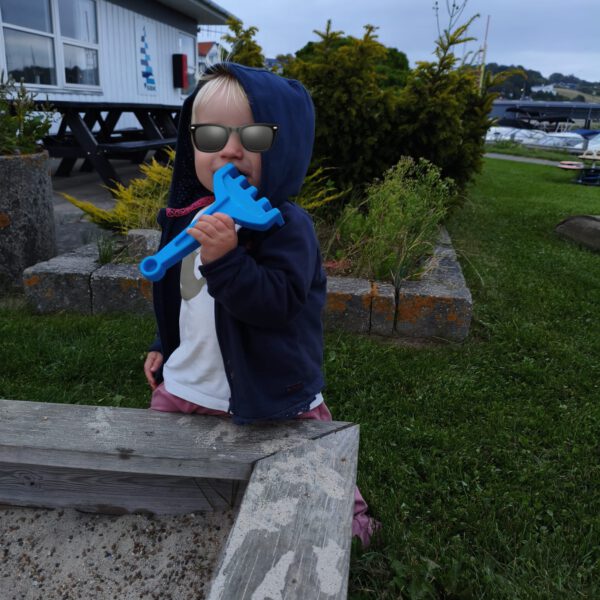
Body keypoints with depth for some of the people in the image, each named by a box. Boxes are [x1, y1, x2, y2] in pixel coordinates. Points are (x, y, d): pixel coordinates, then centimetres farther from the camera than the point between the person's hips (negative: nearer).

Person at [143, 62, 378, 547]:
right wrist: (163, 345, 20)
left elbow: (276, 304, -32)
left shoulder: (287, 225, -20)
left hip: (269, 397, -6)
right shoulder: (188, 216, 1)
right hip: (186, 385, 6)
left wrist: (226, 259, -42)